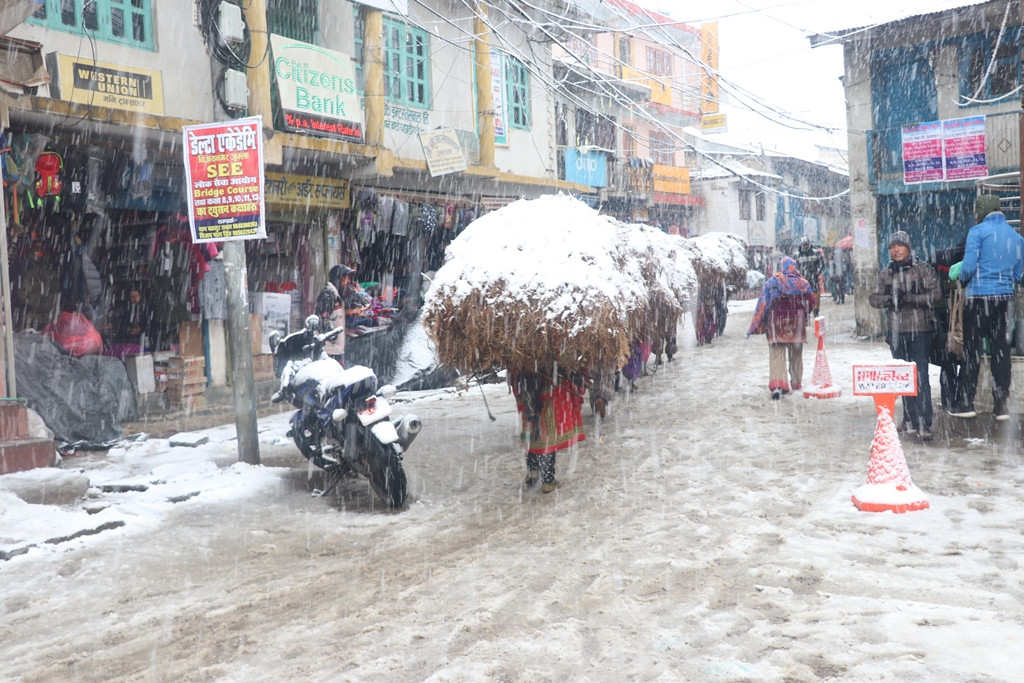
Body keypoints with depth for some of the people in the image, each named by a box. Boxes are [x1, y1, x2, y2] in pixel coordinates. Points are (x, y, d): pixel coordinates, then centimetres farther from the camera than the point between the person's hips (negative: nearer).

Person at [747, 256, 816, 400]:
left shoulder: (771, 282, -2)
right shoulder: (803, 283, 3)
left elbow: (762, 305, -6)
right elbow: (810, 304, 7)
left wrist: (755, 326, -3)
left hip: (776, 323, -2)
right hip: (797, 323, 2)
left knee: (777, 355, -5)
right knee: (796, 354, 18)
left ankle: (777, 385, -20)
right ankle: (796, 383, 31)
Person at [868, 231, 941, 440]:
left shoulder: (923, 269, -2)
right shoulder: (885, 273, 11)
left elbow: (935, 295, -10)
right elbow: (874, 298, 7)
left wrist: (909, 297, -18)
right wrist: (890, 299, -12)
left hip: (919, 330, -5)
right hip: (896, 331, 5)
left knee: (920, 377, -9)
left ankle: (924, 423, -9)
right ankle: (910, 418, 23)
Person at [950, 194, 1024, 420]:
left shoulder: (978, 231, -7)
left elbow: (968, 267, -13)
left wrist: (960, 276, 7)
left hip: (978, 296, -4)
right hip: (1005, 298, 5)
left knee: (972, 349, 2)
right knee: (1001, 349, 8)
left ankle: (968, 403, 5)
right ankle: (1001, 405, 10)